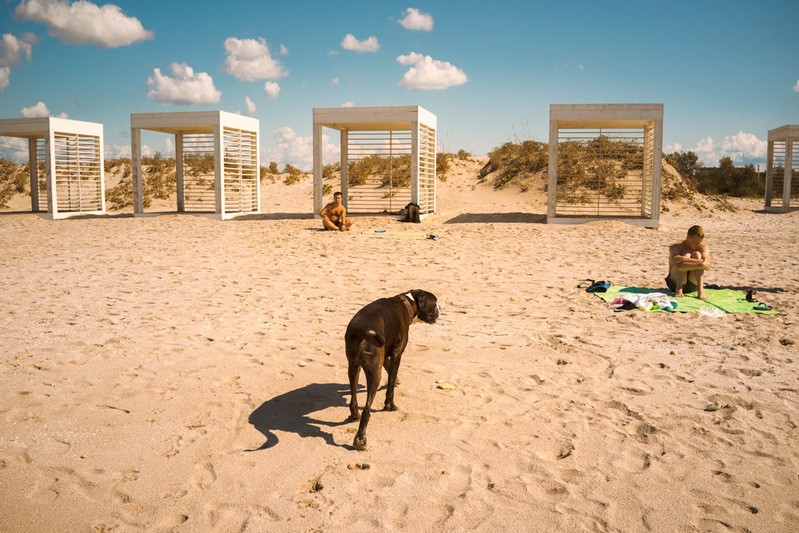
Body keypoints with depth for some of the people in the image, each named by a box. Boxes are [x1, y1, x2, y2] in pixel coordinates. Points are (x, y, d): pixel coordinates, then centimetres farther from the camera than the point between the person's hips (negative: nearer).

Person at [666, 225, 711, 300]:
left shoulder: (703, 246, -3)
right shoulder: (676, 247, -10)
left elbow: (707, 265, -21)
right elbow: (674, 261, -33)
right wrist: (698, 265, -40)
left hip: (693, 285, 2)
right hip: (675, 283, -2)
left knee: (697, 254, -19)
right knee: (686, 255, -24)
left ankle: (700, 289, -26)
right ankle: (678, 290, -23)